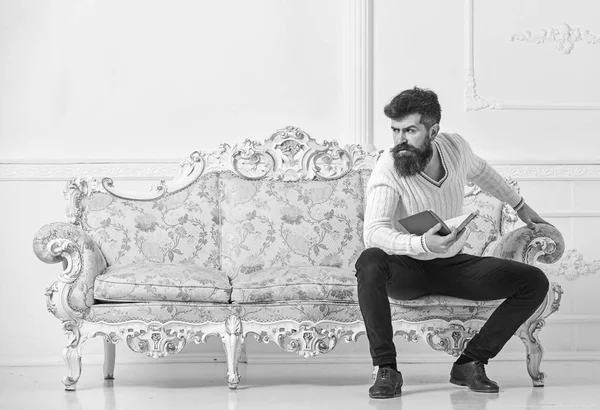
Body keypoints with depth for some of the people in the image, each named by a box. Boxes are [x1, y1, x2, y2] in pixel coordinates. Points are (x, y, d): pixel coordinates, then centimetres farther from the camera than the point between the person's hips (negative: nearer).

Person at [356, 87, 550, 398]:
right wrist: (421, 244, -53)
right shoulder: (388, 167, -22)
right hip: (406, 268, -4)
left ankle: (470, 363, -6)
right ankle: (386, 370, -25)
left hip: (453, 265, 5)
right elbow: (374, 232, -35)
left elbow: (480, 171, 19)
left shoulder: (455, 147, -7)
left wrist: (519, 205, 31)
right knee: (369, 262, -39)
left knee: (534, 282, -12)